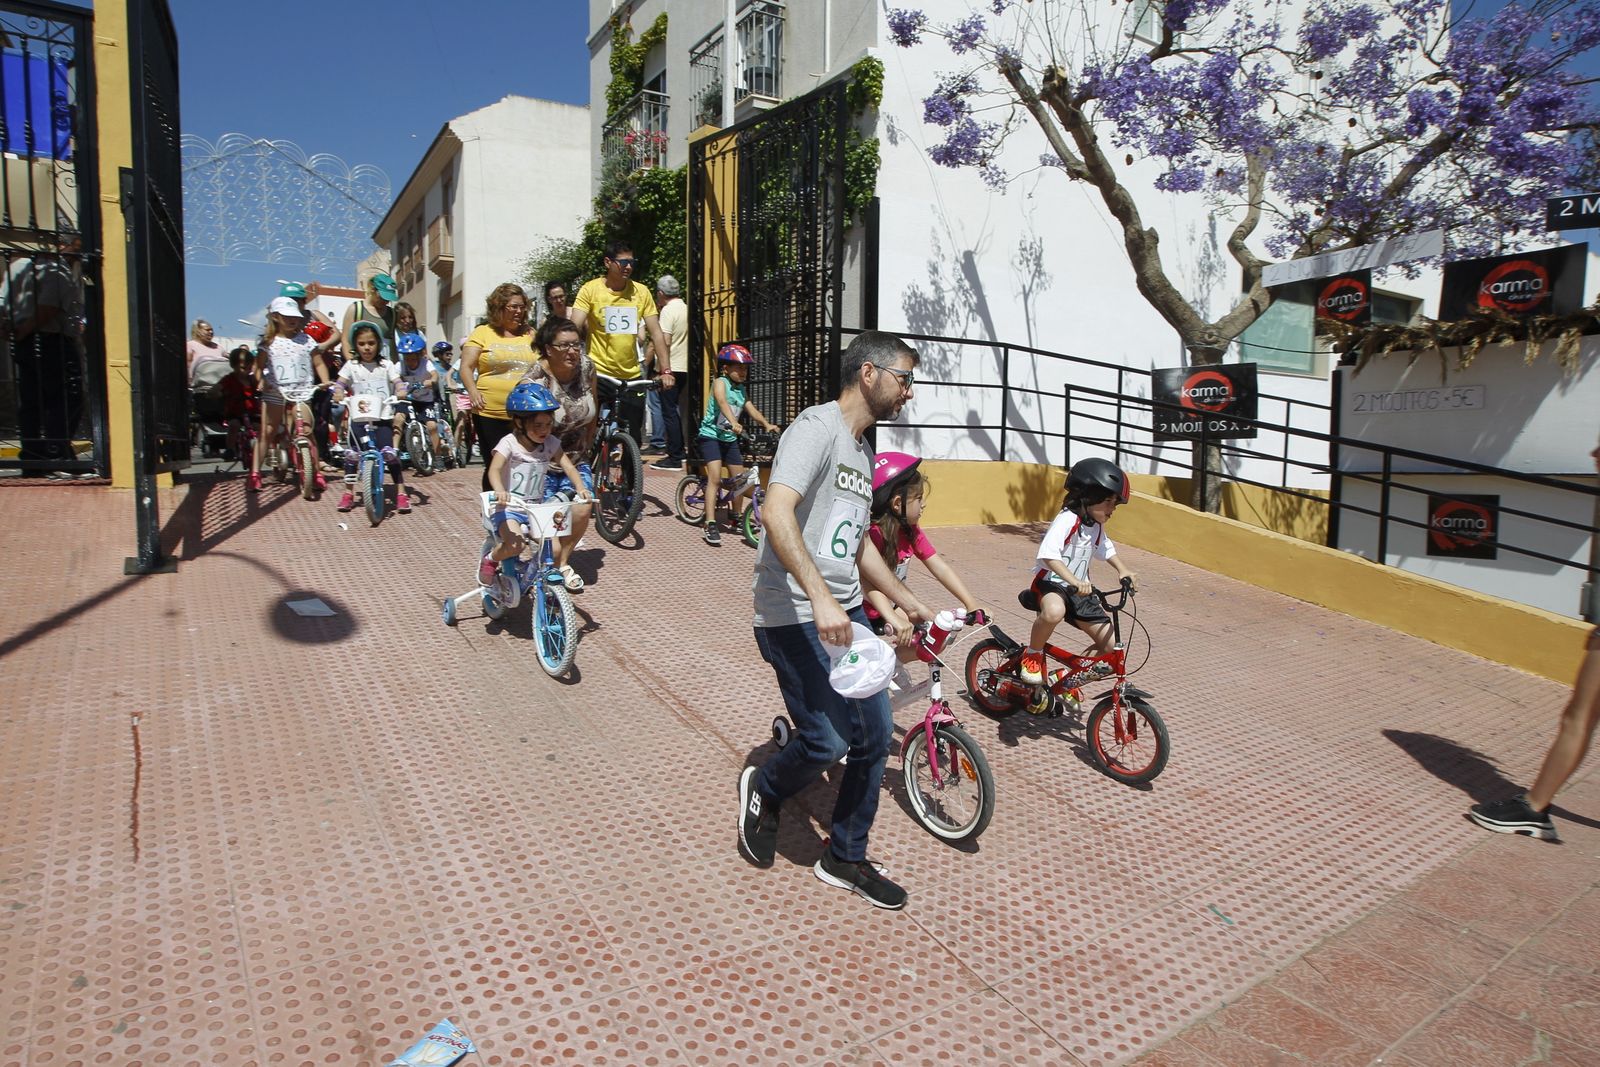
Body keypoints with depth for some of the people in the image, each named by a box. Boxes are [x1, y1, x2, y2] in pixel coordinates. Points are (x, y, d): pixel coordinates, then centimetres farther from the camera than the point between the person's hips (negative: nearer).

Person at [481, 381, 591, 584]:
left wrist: (579, 487, -27)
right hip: (508, 507, -4)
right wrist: (500, 491, -48)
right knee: (515, 544, -27)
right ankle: (489, 559, 3)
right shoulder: (509, 443, -14)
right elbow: (494, 470, -27)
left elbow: (568, 467, -7)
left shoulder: (551, 443, 0)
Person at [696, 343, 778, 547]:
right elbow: (722, 402, -30)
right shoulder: (720, 382, -12)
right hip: (711, 436, -7)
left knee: (738, 479, 10)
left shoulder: (741, 389, 8)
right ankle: (710, 525, -19)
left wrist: (766, 424, -18)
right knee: (715, 478, -18)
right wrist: (733, 423, -48)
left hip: (730, 439, 7)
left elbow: (751, 409, 1)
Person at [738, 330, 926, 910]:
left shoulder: (864, 452, 17)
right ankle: (763, 790, 23)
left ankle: (846, 858, 25)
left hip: (845, 613, 9)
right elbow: (776, 511, -27)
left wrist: (911, 604, 27)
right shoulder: (818, 427, -12)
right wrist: (819, 597, -36)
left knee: (876, 733, 8)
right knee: (828, 739, -11)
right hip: (797, 616, -9)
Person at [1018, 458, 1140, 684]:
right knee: (1054, 611, -44)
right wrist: (1073, 580, -46)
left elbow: (1106, 549, 26)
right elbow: (1048, 554, -36)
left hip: (1079, 590, 8)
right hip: (1051, 583, -8)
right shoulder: (1067, 520, -21)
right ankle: (1032, 654, -15)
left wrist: (1123, 570, 10)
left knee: (1112, 647, 0)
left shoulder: (1096, 526, 6)